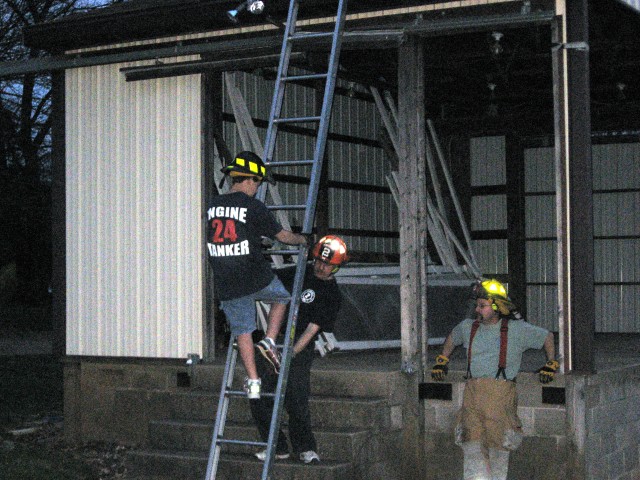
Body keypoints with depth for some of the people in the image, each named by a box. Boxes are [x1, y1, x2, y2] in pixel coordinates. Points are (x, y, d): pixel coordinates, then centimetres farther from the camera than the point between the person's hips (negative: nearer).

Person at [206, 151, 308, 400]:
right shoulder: (253, 207, -9)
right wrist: (302, 239, 21)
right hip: (256, 278, -4)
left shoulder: (214, 205, 7)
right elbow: (282, 235, -1)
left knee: (242, 331, 11)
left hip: (226, 284, 4)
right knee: (282, 297, 26)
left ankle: (253, 382, 10)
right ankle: (269, 341, 10)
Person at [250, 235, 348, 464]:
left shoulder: (332, 295, -3)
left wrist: (289, 354, -19)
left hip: (299, 349, -4)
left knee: (296, 401, -10)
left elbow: (312, 329, -11)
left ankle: (305, 448, 10)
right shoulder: (299, 273, 9)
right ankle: (278, 447, 9)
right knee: (258, 397, -2)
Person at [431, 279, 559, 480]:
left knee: (498, 448, 1)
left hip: (501, 394, -2)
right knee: (472, 447, -9)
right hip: (472, 393, 3)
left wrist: (551, 364, 15)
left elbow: (547, 337, 17)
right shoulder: (468, 327, 16)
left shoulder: (516, 329, 6)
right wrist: (441, 361, 34)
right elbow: (452, 338, 38)